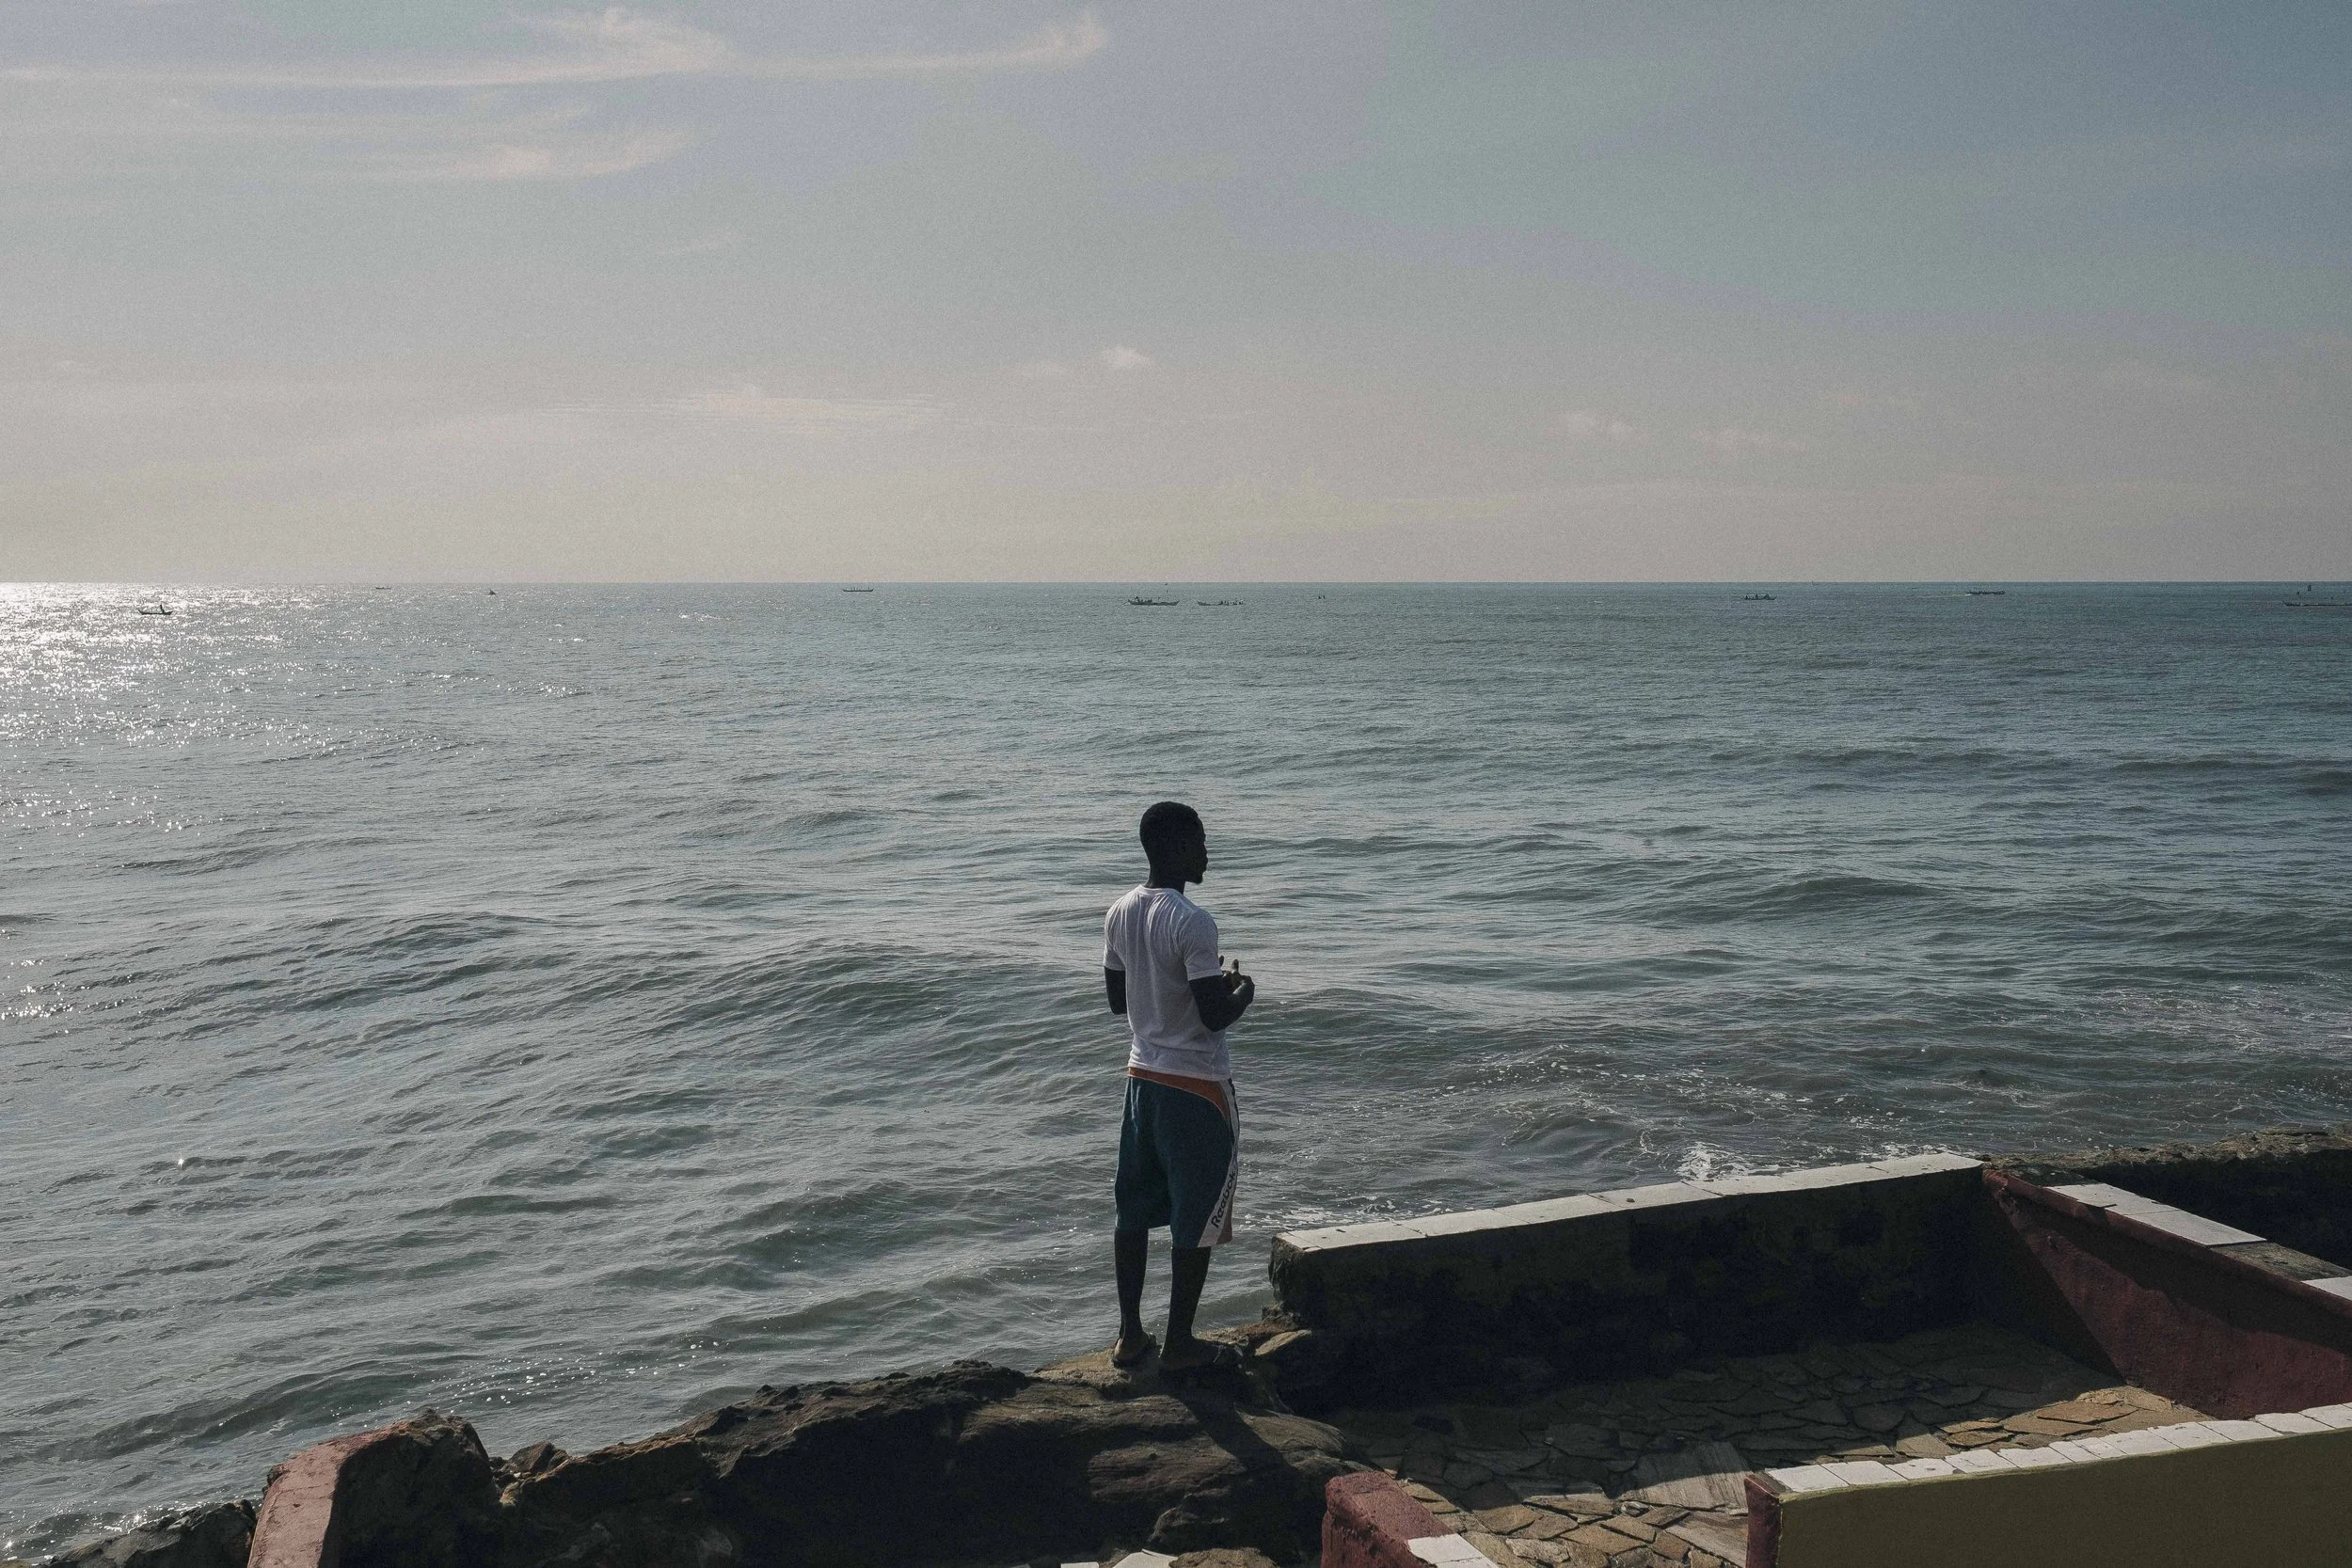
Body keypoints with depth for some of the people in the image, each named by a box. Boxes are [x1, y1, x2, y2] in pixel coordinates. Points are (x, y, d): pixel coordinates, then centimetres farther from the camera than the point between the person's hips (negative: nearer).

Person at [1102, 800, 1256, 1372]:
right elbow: (1214, 1015, -23)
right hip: (1197, 1087, -7)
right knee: (1197, 1220, 6)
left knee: (1135, 1211, 14)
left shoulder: (1120, 913, 2)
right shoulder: (1192, 922, -22)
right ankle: (1180, 1344, 15)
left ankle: (1130, 1336, 23)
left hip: (1142, 1077, 8)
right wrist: (1243, 990, -1)